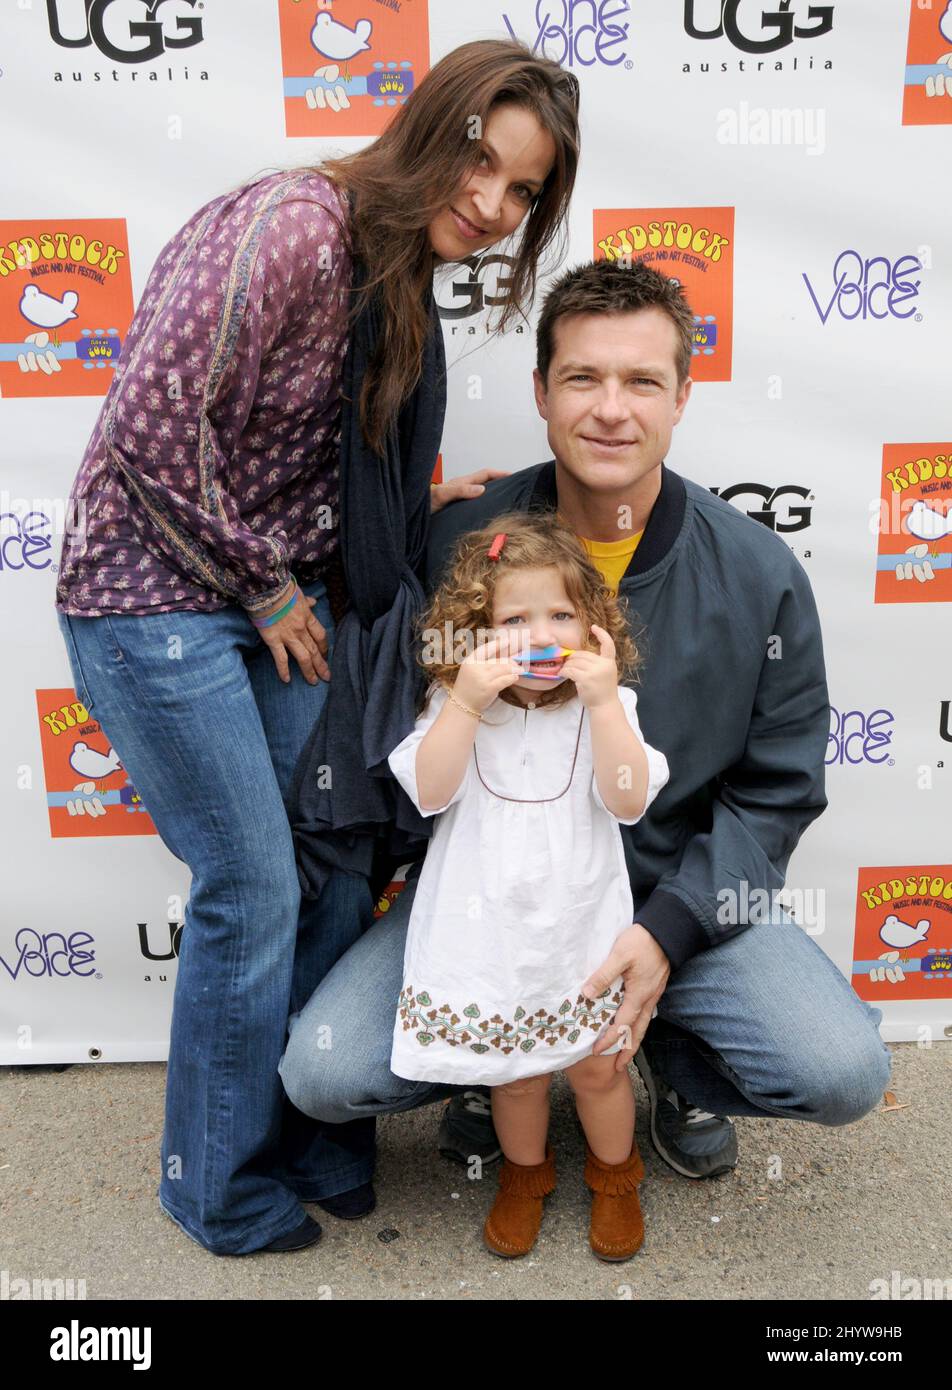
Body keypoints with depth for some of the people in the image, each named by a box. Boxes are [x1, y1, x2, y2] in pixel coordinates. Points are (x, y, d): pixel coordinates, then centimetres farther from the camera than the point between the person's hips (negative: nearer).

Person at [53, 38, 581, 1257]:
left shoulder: (398, 277, 11)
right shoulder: (292, 226, -19)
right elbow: (154, 424, -23)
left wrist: (418, 498, 2)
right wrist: (266, 585, -14)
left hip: (281, 595, 9)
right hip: (157, 597, -8)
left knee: (337, 870, 10)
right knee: (253, 893, -2)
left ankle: (321, 1141, 33)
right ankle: (218, 1189, 24)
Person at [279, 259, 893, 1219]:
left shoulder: (760, 574, -9)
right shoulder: (459, 541, -10)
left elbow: (775, 793, -2)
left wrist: (668, 930, -16)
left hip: (680, 889, 1)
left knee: (843, 1073, -19)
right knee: (324, 1074, -16)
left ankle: (674, 1053, 16)